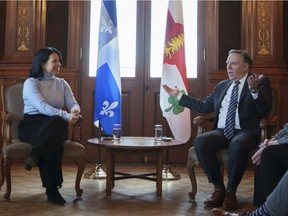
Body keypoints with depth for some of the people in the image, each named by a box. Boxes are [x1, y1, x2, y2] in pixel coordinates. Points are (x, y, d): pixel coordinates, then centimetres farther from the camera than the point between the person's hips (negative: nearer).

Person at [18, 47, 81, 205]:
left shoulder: (62, 83, 17)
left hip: (55, 126, 4)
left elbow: (73, 104, 5)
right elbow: (42, 107, -18)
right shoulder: (31, 83, -1)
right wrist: (66, 116, -32)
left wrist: (75, 111, -22)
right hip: (31, 125, -3)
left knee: (58, 122, -36)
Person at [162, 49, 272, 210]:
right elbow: (204, 106, 28)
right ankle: (219, 188, -14)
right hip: (222, 131, 5)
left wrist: (254, 90, -29)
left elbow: (266, 109, -9)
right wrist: (178, 95, 28)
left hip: (246, 132, -4)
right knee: (200, 142, -26)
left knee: (238, 146, -38)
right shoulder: (222, 86, 24)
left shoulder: (261, 81, 7)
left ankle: (231, 191, -17)